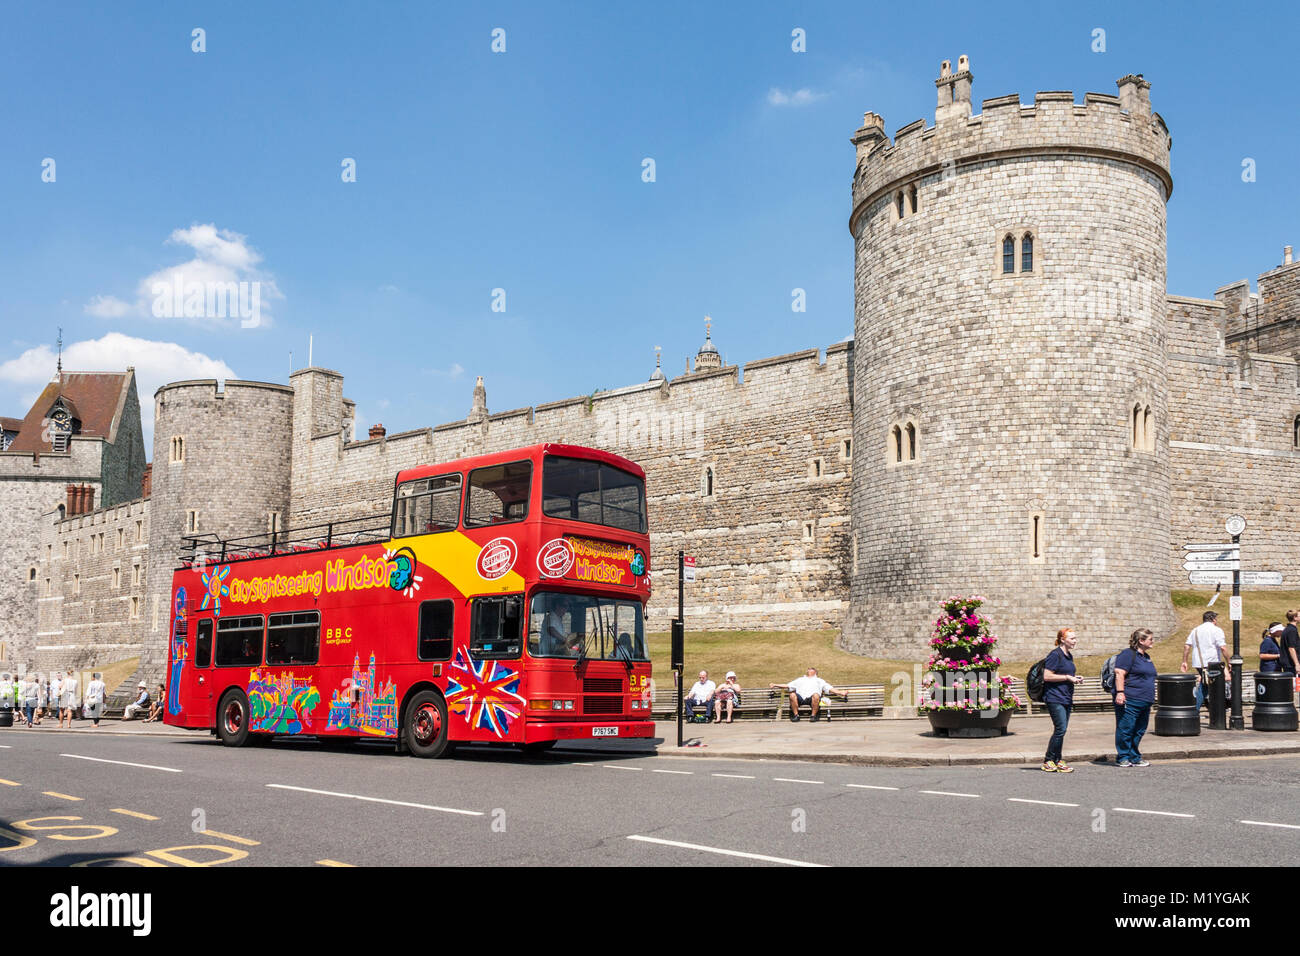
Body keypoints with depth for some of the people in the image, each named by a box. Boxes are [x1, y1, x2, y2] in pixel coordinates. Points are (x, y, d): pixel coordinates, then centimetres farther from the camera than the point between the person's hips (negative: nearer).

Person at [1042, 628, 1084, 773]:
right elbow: (1047, 676, -18)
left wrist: (1075, 678, 10)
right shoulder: (1055, 655, -12)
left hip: (1066, 698, 9)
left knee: (1061, 730, 9)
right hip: (1055, 698, -9)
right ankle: (1048, 761, -4)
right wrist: (1068, 678, -15)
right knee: (1060, 729, -13)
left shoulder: (1069, 655, 16)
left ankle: (1057, 761, 14)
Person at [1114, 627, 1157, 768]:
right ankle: (1123, 757, 4)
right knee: (1126, 729, -4)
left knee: (1139, 731, 11)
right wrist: (1120, 692, -24)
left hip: (1145, 702, 9)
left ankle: (1135, 758, 20)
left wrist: (1151, 698, 28)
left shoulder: (1146, 656, 20)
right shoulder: (1128, 654, -9)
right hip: (1129, 701, -9)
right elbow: (1119, 673, -17)